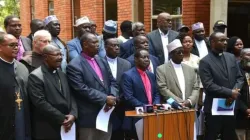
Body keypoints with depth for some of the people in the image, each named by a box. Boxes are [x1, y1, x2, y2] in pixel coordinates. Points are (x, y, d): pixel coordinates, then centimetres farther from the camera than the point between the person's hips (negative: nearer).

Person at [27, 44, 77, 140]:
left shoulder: (62, 75, 14)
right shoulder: (35, 76, -9)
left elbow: (70, 96, 11)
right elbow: (40, 102, -17)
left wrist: (73, 114, -7)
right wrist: (62, 119, -15)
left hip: (67, 127, 6)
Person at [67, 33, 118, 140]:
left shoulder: (102, 61, 13)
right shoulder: (74, 65, -10)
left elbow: (112, 82, 12)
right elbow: (82, 89, -18)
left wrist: (112, 97, -8)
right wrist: (104, 99, -18)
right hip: (89, 117, -7)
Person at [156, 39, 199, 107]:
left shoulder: (190, 69, 16)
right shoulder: (161, 69, 2)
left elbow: (195, 88, 12)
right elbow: (163, 89, -7)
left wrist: (190, 101, -7)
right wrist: (180, 103, -13)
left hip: (189, 108, 4)